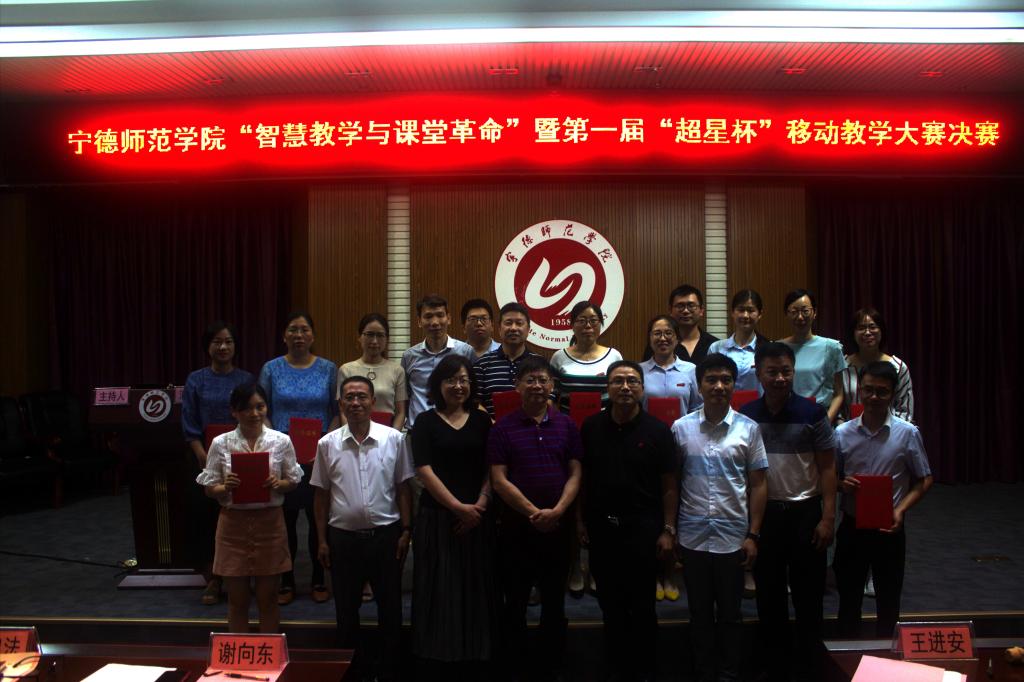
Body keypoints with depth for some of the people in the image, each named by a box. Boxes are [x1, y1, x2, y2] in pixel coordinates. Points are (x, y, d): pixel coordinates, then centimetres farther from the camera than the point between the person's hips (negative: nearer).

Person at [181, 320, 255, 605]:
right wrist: (205, 459, -11)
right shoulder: (196, 381, 4)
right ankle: (213, 579, 17)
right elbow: (190, 427, 1)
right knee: (204, 516, 1)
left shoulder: (247, 380, 5)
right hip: (206, 460, 0)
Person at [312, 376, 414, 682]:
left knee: (390, 607, 9)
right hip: (343, 537, 1)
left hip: (386, 534, -1)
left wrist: (406, 530, -2)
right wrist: (322, 539, 3)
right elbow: (322, 494, 5)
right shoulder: (327, 444, 0)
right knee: (346, 609, 13)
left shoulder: (394, 439, -3)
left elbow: (403, 487, 1)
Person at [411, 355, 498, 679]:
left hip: (478, 518, 2)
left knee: (476, 588, 6)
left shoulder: (482, 421, 8)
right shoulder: (426, 422, 0)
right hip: (438, 516, -2)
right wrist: (458, 506, -13)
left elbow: (491, 468, 5)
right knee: (440, 589, 2)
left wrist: (480, 503, -10)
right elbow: (425, 471, -8)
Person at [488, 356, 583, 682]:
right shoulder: (503, 428, -3)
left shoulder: (566, 425, 4)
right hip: (516, 527, -2)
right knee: (515, 602, 9)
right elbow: (499, 480, -8)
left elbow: (575, 474, 1)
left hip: (558, 527, 2)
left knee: (554, 602, 12)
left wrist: (557, 511, -14)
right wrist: (533, 512, -15)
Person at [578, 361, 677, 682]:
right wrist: (580, 520, 5)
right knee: (610, 604, 12)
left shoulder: (657, 430, -4)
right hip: (600, 525, 3)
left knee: (641, 605, 7)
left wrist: (668, 530, -6)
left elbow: (669, 485, -3)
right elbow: (581, 477, 7)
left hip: (642, 526, -2)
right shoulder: (591, 427, 3)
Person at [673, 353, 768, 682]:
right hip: (693, 537, 1)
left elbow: (758, 485, 2)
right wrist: (669, 530, 3)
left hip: (733, 537, -1)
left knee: (730, 614, 11)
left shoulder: (749, 429, -1)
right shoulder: (681, 428, 1)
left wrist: (753, 535, -2)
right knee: (700, 614, 13)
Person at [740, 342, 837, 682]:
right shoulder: (746, 415, 0)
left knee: (808, 595, 7)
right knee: (769, 596, 10)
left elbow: (827, 468, -2)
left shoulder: (812, 414, -4)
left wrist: (828, 518, -7)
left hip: (805, 512, -1)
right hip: (763, 513, 2)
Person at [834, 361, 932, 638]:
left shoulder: (907, 433, -8)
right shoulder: (842, 433, -4)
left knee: (888, 600, 13)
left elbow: (924, 479, 0)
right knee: (848, 597, 12)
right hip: (852, 526, 1)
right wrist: (842, 484, -16)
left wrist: (901, 510, -13)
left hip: (889, 529, -1)